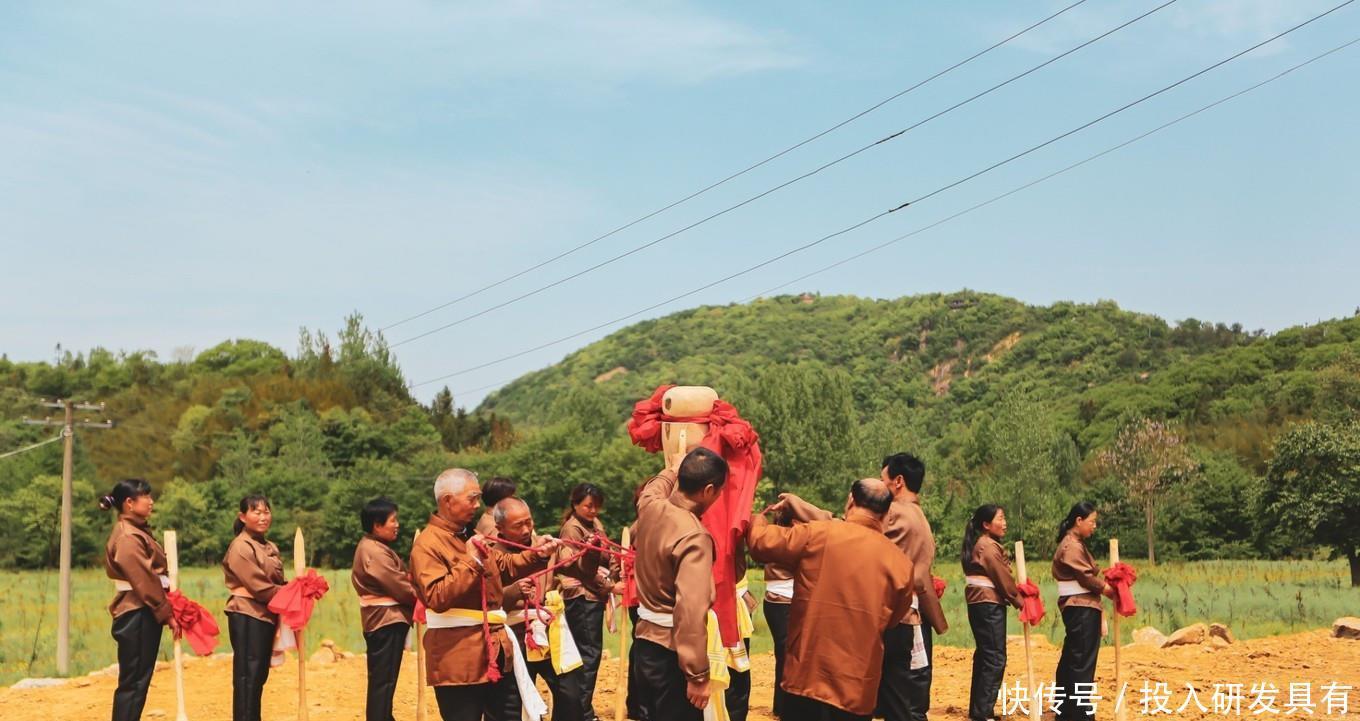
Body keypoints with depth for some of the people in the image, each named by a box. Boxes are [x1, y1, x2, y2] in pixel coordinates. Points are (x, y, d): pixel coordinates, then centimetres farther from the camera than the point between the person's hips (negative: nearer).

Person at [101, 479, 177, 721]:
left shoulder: (136, 531, 16)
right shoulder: (128, 537, -15)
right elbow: (144, 581, -19)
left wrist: (170, 606, 7)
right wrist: (167, 614, -15)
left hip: (144, 612, 10)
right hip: (137, 614, -10)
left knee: (139, 679, 13)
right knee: (133, 681, -6)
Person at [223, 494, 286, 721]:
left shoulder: (271, 548, 17)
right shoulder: (240, 547, -10)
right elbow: (257, 585, -16)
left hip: (268, 615, 8)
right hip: (247, 616, -8)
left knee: (260, 675, 11)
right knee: (247, 675, -8)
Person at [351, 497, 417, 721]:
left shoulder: (373, 547, 16)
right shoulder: (374, 551, -17)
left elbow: (396, 579, 13)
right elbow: (398, 585, -17)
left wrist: (413, 589, -1)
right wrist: (420, 600, -2)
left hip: (382, 618, 10)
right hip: (387, 619, -10)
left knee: (381, 678, 17)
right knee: (384, 679, -8)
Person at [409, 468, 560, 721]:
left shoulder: (469, 537, 16)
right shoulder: (427, 544, -13)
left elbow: (505, 567, 26)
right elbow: (437, 598, -23)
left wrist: (536, 555, 9)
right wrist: (471, 562, -22)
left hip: (495, 652, 9)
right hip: (459, 660, -9)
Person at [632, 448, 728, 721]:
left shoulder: (650, 506, -2)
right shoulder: (694, 536, -25)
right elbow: (691, 610, -30)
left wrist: (675, 469, 45)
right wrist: (697, 675, -26)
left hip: (646, 638, 8)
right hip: (672, 650, -8)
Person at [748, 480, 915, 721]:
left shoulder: (817, 535, -8)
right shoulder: (900, 563, 1)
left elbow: (762, 543, 0)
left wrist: (757, 519, 22)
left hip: (807, 677, -2)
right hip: (859, 686, 2)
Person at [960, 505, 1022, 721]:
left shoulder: (977, 545, 17)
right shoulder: (989, 546, -14)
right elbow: (1002, 578, -13)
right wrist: (1019, 601, -2)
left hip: (980, 604, 10)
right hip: (990, 604, -10)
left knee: (984, 656, 14)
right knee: (995, 658, -8)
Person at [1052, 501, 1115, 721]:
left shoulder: (1074, 544, 18)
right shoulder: (1072, 546, -15)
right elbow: (1087, 577, -17)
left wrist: (1110, 586, 4)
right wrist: (1112, 591, -9)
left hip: (1079, 608, 11)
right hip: (1082, 609, -11)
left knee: (1070, 659, 14)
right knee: (1082, 661, -7)